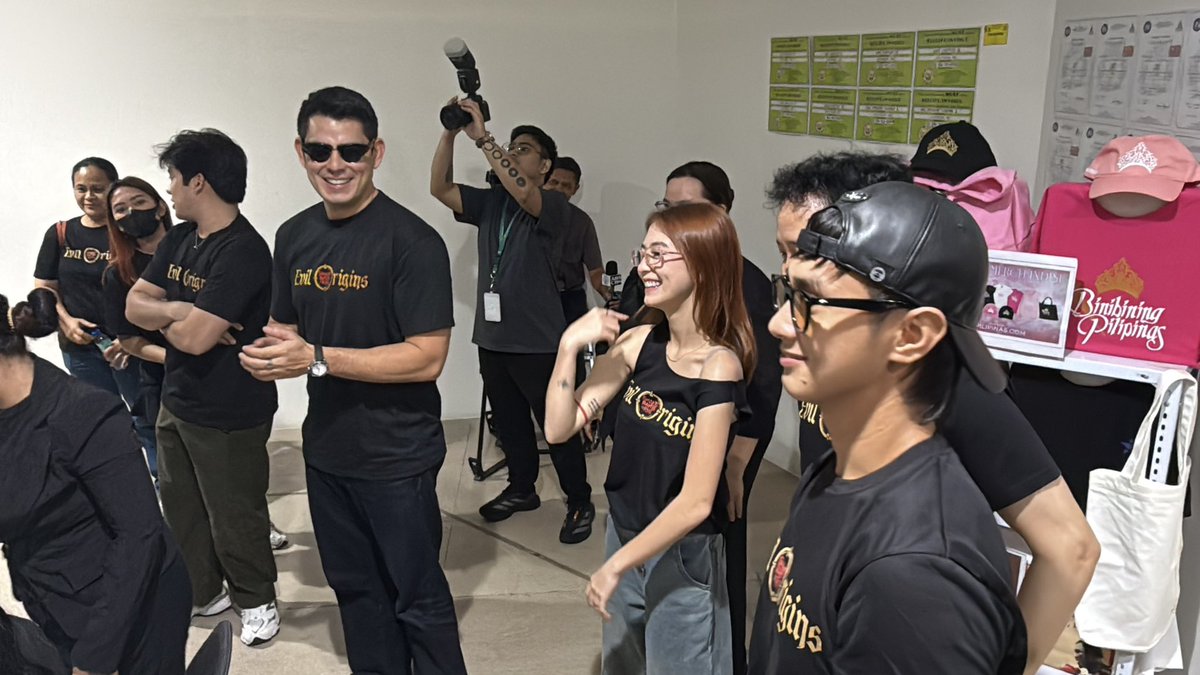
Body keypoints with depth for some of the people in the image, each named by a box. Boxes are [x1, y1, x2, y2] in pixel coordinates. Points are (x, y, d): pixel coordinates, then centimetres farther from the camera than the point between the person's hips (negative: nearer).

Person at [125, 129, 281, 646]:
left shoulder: (242, 251, -24)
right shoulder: (179, 240, 6)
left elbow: (195, 338, -28)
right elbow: (134, 305, 4)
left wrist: (164, 317, -7)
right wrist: (179, 313, -16)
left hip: (228, 415, -9)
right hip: (176, 401, 9)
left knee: (233, 517, 7)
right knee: (180, 507, 22)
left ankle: (256, 601, 29)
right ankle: (200, 592, 41)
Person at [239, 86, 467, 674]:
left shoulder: (411, 240, -18)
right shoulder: (294, 237, 4)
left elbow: (426, 358, -22)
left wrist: (317, 359, -25)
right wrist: (267, 354, -9)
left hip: (396, 455, -6)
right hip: (325, 447, 7)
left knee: (417, 598, 8)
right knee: (355, 588, 22)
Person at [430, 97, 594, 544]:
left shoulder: (553, 205, -8)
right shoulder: (490, 202, 10)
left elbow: (523, 192, -29)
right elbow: (440, 188, 1)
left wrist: (483, 139, -26)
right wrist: (450, 132, -10)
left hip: (538, 342, -6)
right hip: (492, 338, 6)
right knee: (509, 422, 19)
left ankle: (580, 503, 18)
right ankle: (521, 489, 38)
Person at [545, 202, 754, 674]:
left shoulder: (718, 366, -22)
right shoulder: (639, 342, -7)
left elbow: (696, 502, -22)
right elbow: (559, 428, -7)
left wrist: (615, 565, -14)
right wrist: (569, 346, -18)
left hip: (682, 559, -5)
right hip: (622, 534, 6)